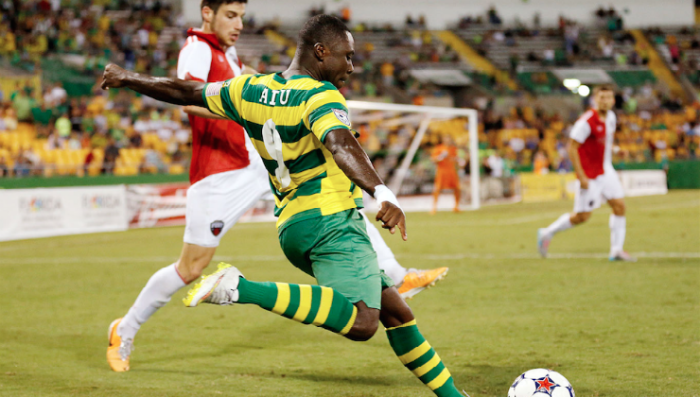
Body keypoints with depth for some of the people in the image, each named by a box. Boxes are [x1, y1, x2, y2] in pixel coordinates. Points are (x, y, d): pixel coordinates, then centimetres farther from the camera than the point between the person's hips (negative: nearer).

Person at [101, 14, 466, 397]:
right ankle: (243, 289, -28)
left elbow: (184, 91, 20)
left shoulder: (250, 90, 11)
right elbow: (341, 145, -31)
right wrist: (382, 193, -45)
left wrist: (127, 78, 36)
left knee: (396, 313, 15)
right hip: (330, 221, -10)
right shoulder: (321, 95, -11)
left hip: (292, 226, 10)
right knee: (360, 322, -28)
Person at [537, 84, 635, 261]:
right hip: (589, 175, -7)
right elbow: (572, 148, -20)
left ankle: (616, 250, 4)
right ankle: (547, 233, 17)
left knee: (619, 206, -2)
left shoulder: (611, 117, 4)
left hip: (605, 170, 7)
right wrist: (582, 177, -21)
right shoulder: (586, 121, -21)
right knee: (582, 217, -2)